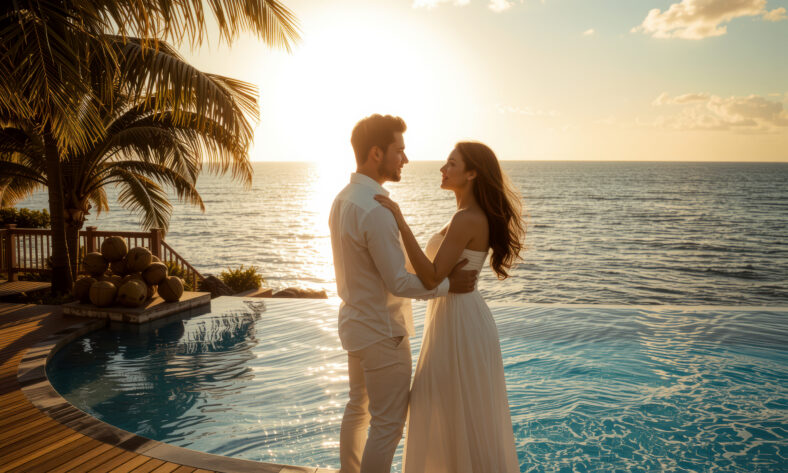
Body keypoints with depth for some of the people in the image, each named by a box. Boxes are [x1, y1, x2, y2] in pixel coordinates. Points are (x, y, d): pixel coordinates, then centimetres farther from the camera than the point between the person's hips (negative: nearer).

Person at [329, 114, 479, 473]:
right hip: (382, 332, -10)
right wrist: (449, 284, -11)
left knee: (358, 408, 24)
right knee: (388, 424, 5)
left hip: (355, 321, 10)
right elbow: (399, 283, -23)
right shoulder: (376, 210, -26)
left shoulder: (342, 199, 3)